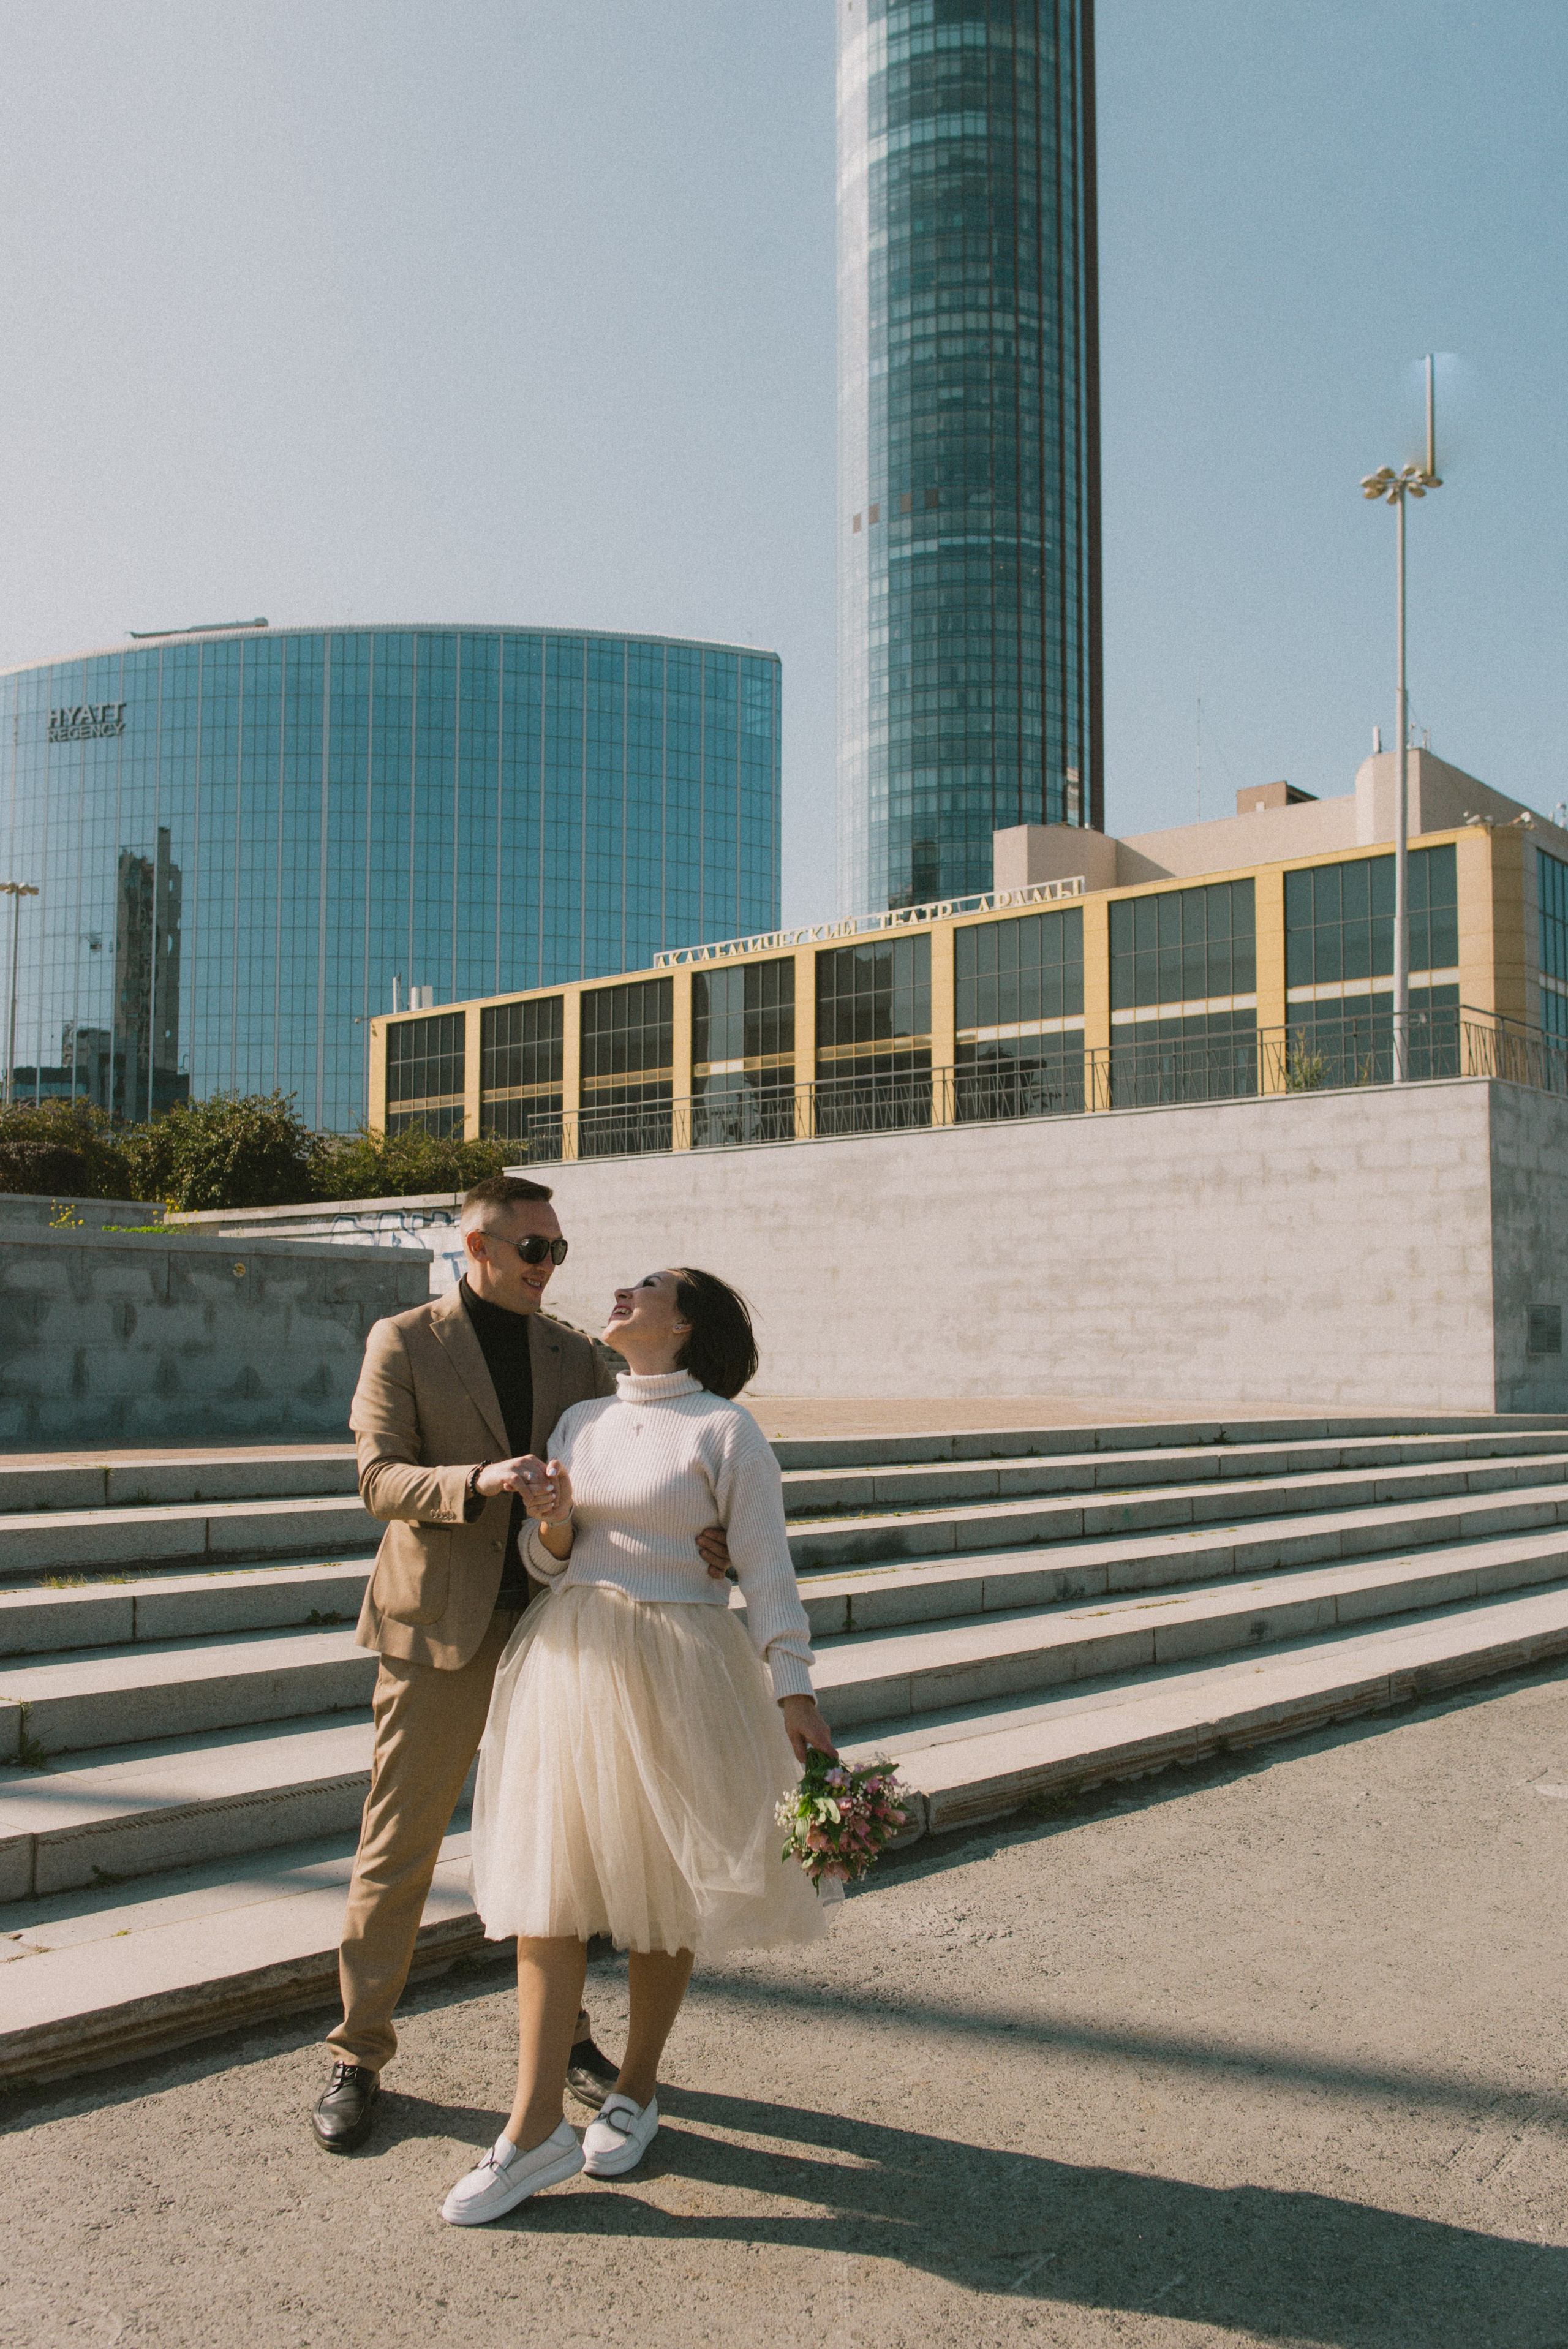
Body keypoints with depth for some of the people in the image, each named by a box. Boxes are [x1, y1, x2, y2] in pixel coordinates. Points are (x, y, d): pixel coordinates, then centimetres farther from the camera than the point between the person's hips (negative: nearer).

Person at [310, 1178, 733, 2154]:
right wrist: (479, 1480, -28)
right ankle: (358, 2058, 19)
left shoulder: (574, 1353, 8)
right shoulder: (405, 1343, -2)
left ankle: (562, 2030, 31)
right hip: (441, 1626, -3)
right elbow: (380, 1476, -10)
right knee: (400, 1844, 4)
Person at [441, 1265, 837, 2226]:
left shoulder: (725, 1428, -6)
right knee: (546, 1883, 2)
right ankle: (537, 2128, 9)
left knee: (659, 1892, 8)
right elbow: (555, 1561, 13)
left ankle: (637, 2089, 27)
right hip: (566, 1662, 5)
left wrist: (795, 1691, -13)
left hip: (672, 1670, -5)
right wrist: (552, 1526, -10)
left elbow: (766, 1564, -7)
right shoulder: (580, 1421, 11)